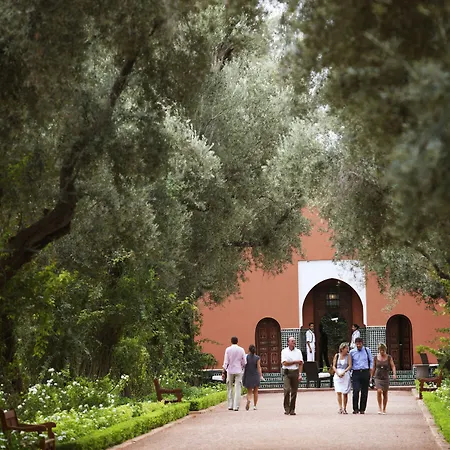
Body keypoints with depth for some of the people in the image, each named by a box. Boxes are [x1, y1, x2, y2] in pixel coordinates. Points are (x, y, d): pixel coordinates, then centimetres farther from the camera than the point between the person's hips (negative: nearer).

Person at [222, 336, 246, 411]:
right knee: (238, 389, 0)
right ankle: (236, 406, -6)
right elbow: (244, 362, 2)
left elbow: (226, 362, -6)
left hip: (230, 371, 0)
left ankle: (230, 405, 10)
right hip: (238, 371, 0)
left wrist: (224, 372, -3)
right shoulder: (241, 350, 0)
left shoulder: (228, 349, -3)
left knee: (230, 389, 12)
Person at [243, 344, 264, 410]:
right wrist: (261, 376, -10)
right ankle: (254, 405, 14)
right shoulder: (257, 358, -6)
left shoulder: (246, 357, -5)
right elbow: (259, 367, -11)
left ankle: (248, 400, -25)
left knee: (249, 392, 5)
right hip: (255, 376, 0)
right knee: (255, 391, 14)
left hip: (248, 376, 0)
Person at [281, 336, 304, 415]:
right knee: (287, 389, -14)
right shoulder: (284, 351, 4)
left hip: (295, 372, 2)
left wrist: (300, 374, -6)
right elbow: (284, 363, -5)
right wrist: (295, 362, -4)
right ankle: (286, 409, -7)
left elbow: (301, 363, 5)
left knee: (294, 391, 1)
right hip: (287, 372, -2)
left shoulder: (298, 351, 10)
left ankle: (292, 409, 7)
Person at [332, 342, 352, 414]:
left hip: (346, 375, -1)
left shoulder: (348, 356, 2)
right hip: (337, 375, 1)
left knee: (345, 393, 0)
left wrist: (343, 372, -18)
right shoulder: (337, 355, 6)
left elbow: (350, 366, -6)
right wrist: (338, 373, -9)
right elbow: (334, 366, 6)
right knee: (338, 392, -9)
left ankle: (344, 408, 7)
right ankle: (340, 408, -8)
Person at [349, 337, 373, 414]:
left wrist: (370, 370, 5)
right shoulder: (352, 352, 6)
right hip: (356, 373, -1)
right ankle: (355, 409, -4)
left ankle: (362, 409, 10)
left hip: (365, 372, 1)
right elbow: (350, 363, 16)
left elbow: (371, 361, 14)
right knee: (356, 391, -14)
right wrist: (350, 371, 9)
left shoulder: (367, 350, 7)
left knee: (364, 392, 2)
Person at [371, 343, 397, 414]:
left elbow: (393, 366, -5)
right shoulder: (376, 358, 3)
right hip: (378, 377, 0)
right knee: (379, 391, -20)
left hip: (385, 377, 0)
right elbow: (373, 368, 12)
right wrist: (371, 377, 13)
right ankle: (379, 407, -10)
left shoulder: (389, 357, 0)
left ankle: (384, 409, 18)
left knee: (385, 394, 5)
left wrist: (394, 374, -22)